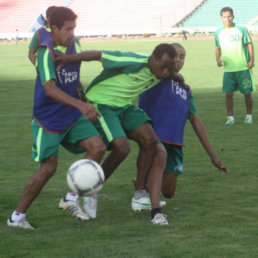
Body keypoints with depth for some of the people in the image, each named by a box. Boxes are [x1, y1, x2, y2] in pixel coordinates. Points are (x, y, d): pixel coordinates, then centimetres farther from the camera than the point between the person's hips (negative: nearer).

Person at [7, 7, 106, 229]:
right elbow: (50, 88, -32)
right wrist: (80, 105, -41)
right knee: (49, 167, -7)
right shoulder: (45, 52, -19)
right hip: (48, 119, -6)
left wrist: (86, 104, 21)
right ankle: (18, 215, 9)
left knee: (98, 146, -11)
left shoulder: (74, 46, 2)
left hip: (72, 117, 6)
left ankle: (72, 198, 1)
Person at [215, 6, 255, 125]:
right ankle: (230, 117, 9)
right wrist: (218, 58, -1)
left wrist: (251, 60, -7)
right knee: (228, 93, -1)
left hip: (243, 68, -2)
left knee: (247, 93, 4)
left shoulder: (241, 29, -4)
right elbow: (218, 48, 17)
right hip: (228, 69, 2)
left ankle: (249, 116, 19)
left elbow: (249, 44, 1)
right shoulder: (219, 33, 5)